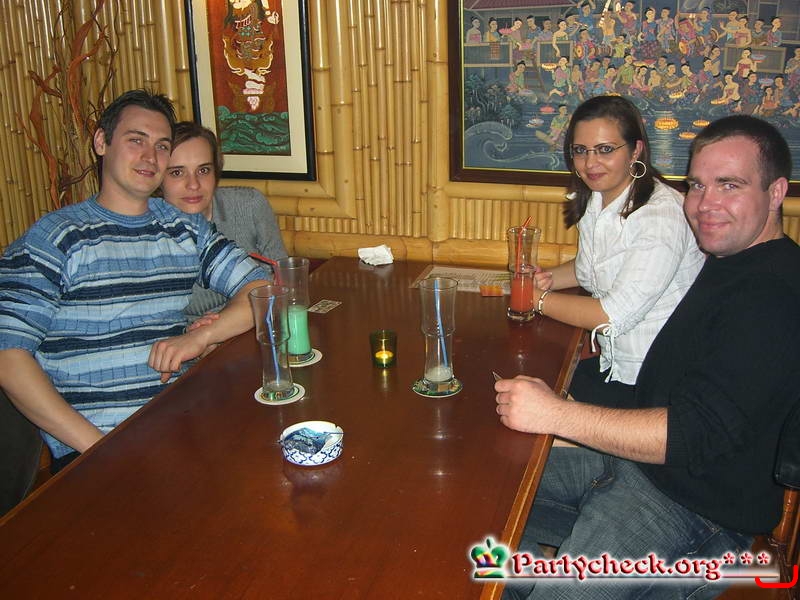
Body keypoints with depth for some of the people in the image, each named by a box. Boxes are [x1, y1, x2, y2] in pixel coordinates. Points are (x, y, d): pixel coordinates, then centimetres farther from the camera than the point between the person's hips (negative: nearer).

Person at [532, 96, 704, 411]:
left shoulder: (662, 214, -22)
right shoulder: (594, 201, 4)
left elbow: (614, 317, -23)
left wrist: (538, 299, -12)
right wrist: (549, 279, 1)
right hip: (615, 364, 8)